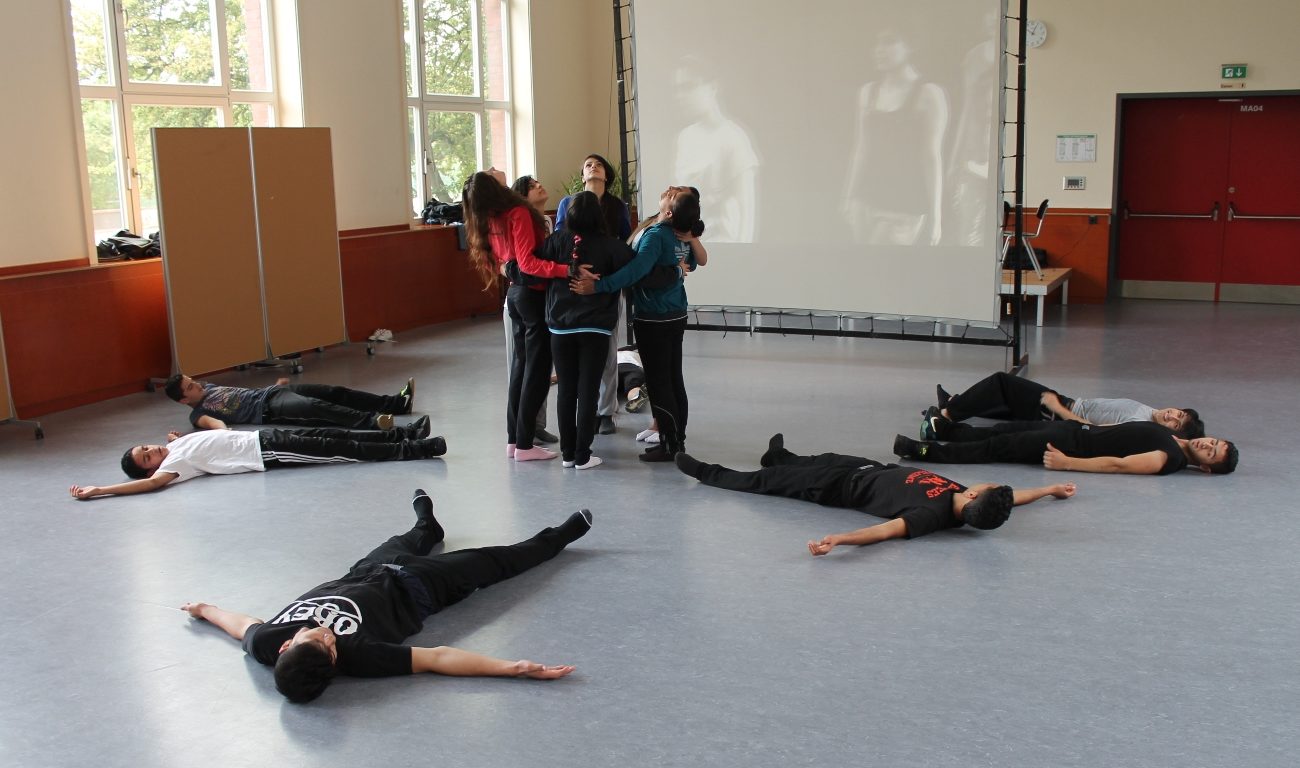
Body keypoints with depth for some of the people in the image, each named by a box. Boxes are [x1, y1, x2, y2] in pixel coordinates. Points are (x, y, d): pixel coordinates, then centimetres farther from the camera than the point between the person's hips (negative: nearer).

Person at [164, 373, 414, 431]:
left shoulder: (206, 387, 22)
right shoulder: (197, 413, -3)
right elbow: (215, 423, -23)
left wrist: (274, 384, 30)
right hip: (268, 410, -8)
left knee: (334, 392, -7)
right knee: (316, 407, -33)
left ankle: (398, 402, -13)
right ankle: (372, 421, -51)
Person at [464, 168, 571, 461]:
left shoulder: (489, 220, 5)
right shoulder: (518, 213, -17)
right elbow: (528, 262, -25)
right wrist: (565, 269, -34)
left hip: (515, 292, 8)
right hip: (534, 293, -8)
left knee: (520, 364, 15)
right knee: (537, 369, -1)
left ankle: (513, 439, 18)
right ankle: (524, 445, 1)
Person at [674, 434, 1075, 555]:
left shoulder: (934, 515, -39)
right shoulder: (970, 507, -19)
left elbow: (888, 529, -53)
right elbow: (1008, 498, 2)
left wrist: (840, 538, -67)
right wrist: (1050, 489, 15)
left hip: (850, 487, -7)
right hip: (875, 470, 7)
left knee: (776, 481, 10)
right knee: (824, 460, 32)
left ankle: (709, 474, 33)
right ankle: (780, 456, 66)